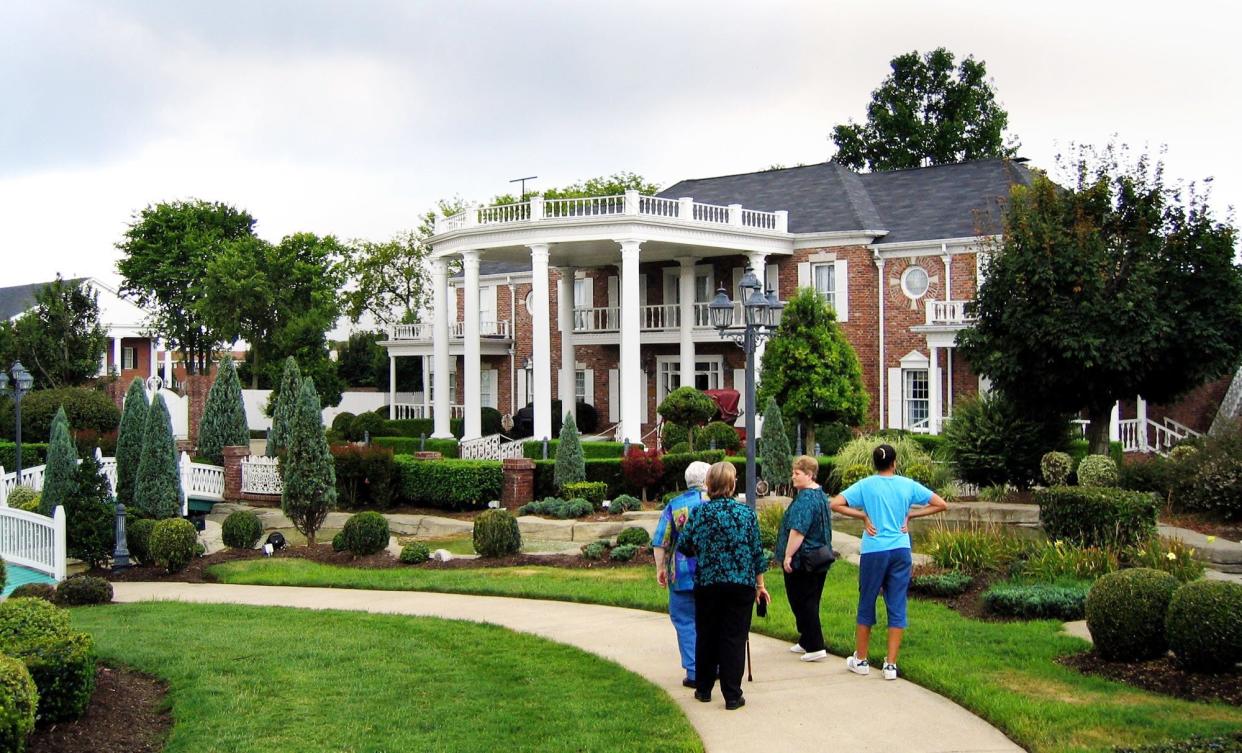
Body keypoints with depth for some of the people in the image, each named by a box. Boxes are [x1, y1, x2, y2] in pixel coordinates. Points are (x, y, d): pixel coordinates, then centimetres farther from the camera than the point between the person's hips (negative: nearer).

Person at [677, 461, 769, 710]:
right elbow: (757, 552, 0)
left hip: (707, 584, 1)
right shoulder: (746, 512, -4)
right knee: (734, 638, 4)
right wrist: (760, 585, 10)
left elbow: (683, 545, 2)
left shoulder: (699, 512, -3)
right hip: (741, 584, -1)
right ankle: (732, 696, 4)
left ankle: (704, 689, 24)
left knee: (706, 636, 14)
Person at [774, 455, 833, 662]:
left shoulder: (804, 499, -21)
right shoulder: (820, 495, 12)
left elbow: (797, 530, -26)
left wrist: (788, 555, -22)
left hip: (801, 561, -10)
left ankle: (815, 646, -2)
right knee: (810, 602, 16)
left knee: (801, 602, -2)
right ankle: (806, 642, 26)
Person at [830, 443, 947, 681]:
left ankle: (860, 660, 21)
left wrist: (863, 516, -3)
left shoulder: (865, 485, -3)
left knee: (867, 605, 11)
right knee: (897, 607, 6)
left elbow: (835, 504, -10)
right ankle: (891, 665, 7)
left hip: (874, 551, -1)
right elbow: (941, 505, 5)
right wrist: (910, 514, 5)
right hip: (901, 551, 1)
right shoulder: (908, 485, 2)